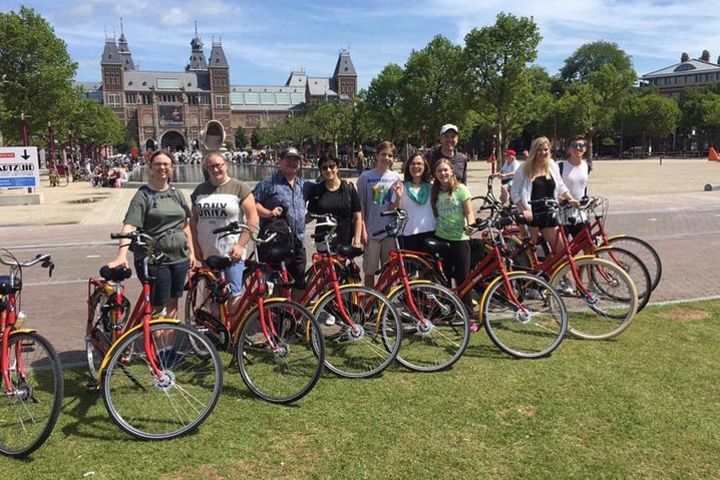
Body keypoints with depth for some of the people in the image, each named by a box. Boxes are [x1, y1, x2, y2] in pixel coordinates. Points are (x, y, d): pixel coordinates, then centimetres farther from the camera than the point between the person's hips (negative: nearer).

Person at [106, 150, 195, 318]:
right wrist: (122, 255, -30)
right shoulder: (143, 195, -6)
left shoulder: (177, 194, 11)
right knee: (158, 306, -1)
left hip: (180, 258, 5)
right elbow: (129, 226, -17)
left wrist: (192, 252, 11)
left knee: (172, 303, 13)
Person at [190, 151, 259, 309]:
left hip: (232, 253, -4)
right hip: (207, 254, 5)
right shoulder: (200, 190, 12)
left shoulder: (240, 188, -2)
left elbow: (253, 219, -6)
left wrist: (240, 245, -12)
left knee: (234, 295, -7)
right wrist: (196, 246, 6)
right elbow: (194, 219, 17)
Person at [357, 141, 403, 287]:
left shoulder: (396, 178, 6)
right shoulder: (366, 177, -1)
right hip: (371, 231, -2)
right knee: (370, 271, 4)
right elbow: (360, 205, -1)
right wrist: (363, 230, -6)